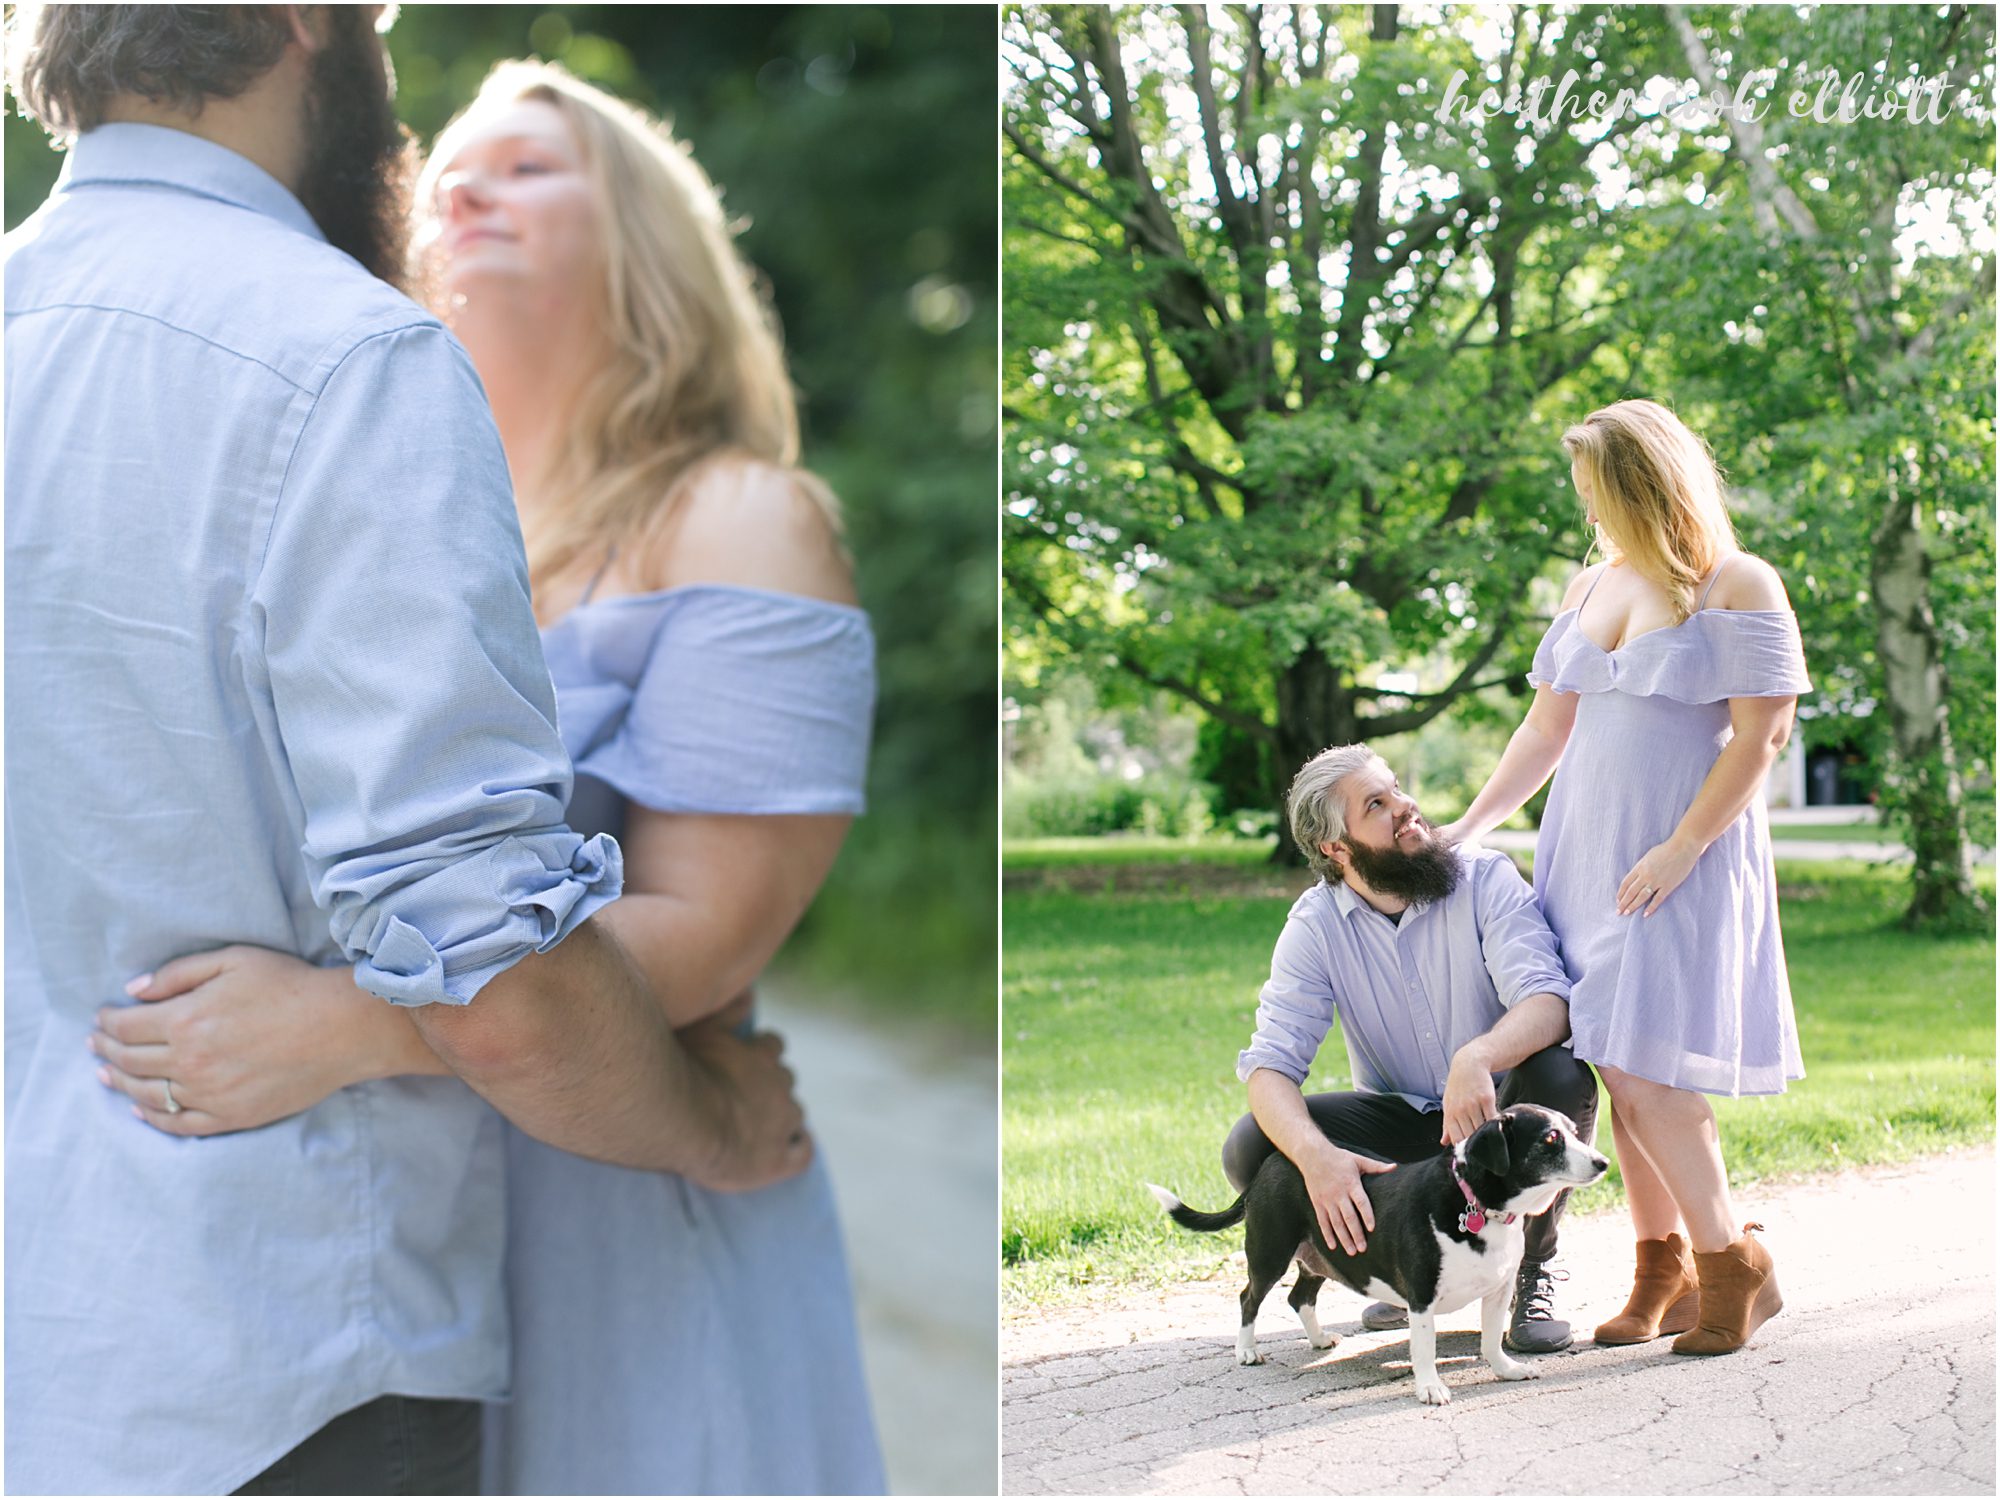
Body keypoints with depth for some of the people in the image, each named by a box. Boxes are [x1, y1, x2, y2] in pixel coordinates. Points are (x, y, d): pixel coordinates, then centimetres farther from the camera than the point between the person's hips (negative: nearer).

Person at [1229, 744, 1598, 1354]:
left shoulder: (1486, 880, -15)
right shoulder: (1317, 924, -10)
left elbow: (1547, 1000, -29)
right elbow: (1270, 1063, -19)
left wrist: (1478, 1058, -52)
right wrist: (1317, 1155, -41)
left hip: (1497, 1111, -1)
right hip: (1404, 1121, 2)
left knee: (1562, 1079, -35)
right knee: (1249, 1150, -22)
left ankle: (1530, 1270, -8)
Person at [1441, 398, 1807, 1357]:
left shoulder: (1739, 590, -6)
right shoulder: (1591, 587, 15)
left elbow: (1759, 737, -11)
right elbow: (1549, 726, 19)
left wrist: (1679, 850, -17)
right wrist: (1468, 826, 14)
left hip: (1682, 860, -6)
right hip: (1585, 849, 7)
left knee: (1645, 1069, -14)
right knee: (1617, 1071, 5)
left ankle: (1732, 1265, 1)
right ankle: (1663, 1275, 15)